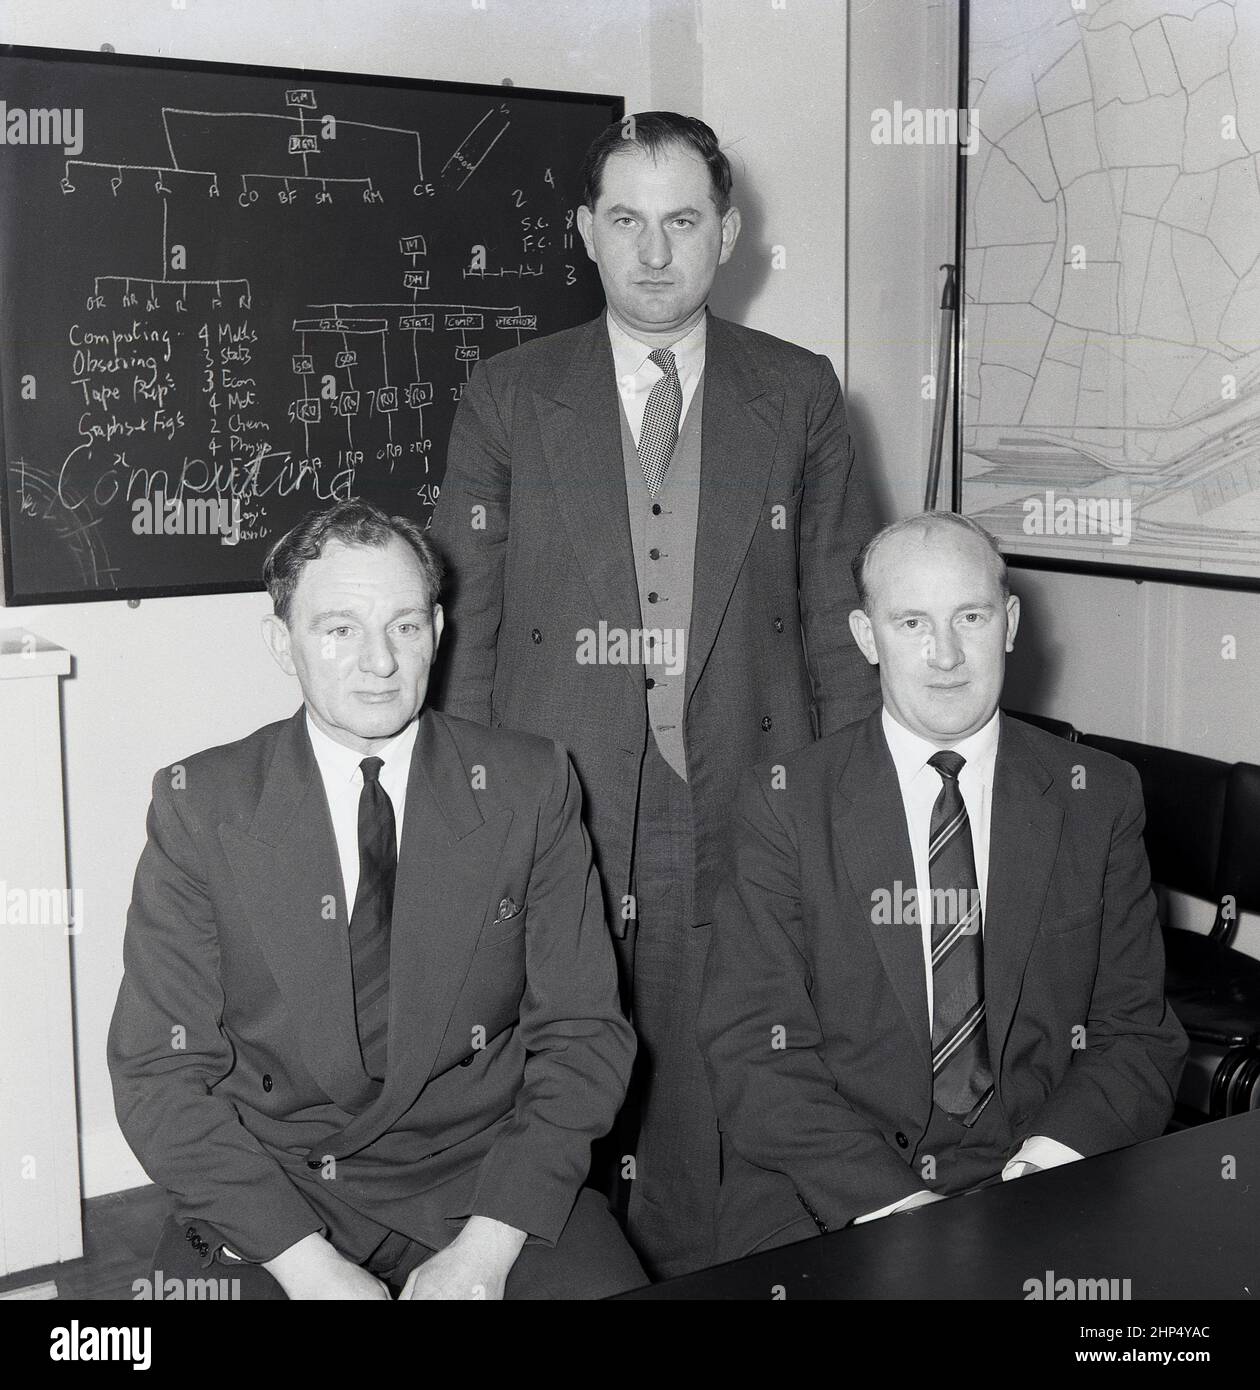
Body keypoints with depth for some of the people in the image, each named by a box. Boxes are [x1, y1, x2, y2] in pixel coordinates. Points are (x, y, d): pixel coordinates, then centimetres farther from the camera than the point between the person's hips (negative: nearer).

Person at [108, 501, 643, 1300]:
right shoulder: (200, 806, -1)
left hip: (487, 1183, 1)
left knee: (601, 1278, -24)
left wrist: (485, 1247, -13)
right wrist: (307, 1261, -15)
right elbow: (160, 1073, -4)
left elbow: (583, 1036, -1)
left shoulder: (529, 787, 0)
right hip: (270, 1201, 0)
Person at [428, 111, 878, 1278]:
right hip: (551, 810, 0)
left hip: (744, 816, 1)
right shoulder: (506, 396, 5)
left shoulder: (800, 395, 7)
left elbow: (837, 615, 8)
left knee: (709, 1120, 4)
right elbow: (462, 622, 5)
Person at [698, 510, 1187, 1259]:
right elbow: (754, 1049, -6)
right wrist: (886, 1198, -19)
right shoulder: (785, 804, 0)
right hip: (826, 1192, -1)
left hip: (1036, 1185, 2)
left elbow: (1138, 1036, 5)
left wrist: (1052, 1157, -14)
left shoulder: (1099, 797, 5)